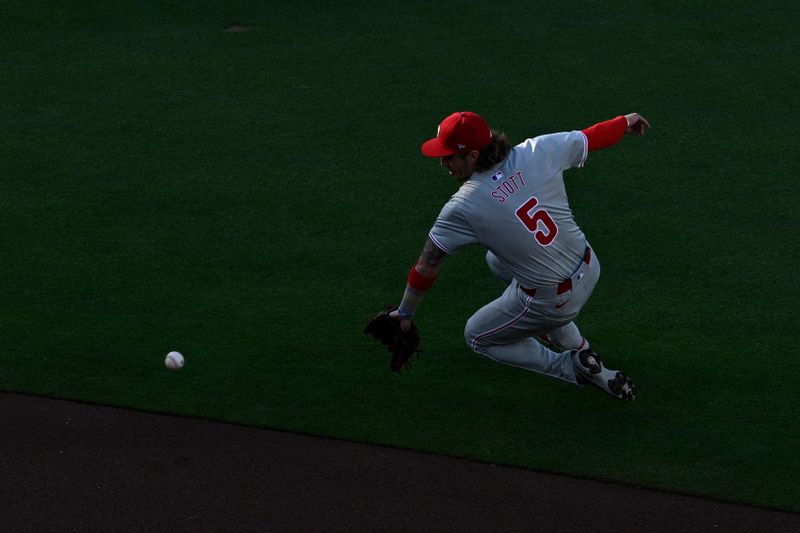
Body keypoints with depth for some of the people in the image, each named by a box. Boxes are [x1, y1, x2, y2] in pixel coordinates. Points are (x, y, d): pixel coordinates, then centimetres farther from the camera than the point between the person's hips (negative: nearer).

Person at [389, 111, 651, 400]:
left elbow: (427, 266, -11)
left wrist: (405, 313, 4)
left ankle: (573, 368, 9)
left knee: (477, 336, 21)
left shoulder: (462, 207, -20)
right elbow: (594, 136, 4)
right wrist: (626, 122, 26)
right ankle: (578, 348, 33)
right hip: (589, 271, 5)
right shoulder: (538, 151, -13)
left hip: (550, 304, -5)